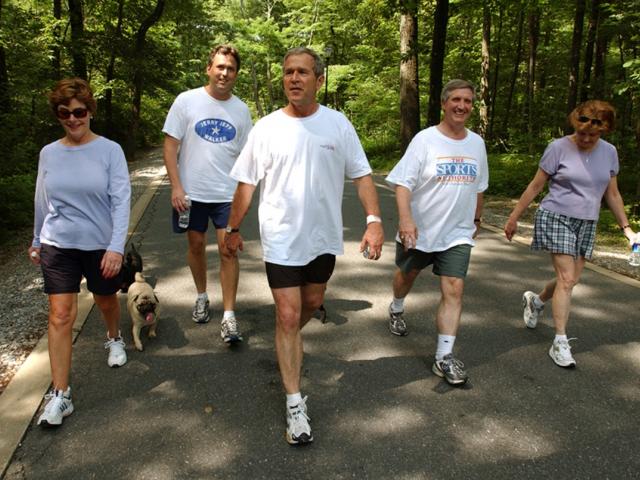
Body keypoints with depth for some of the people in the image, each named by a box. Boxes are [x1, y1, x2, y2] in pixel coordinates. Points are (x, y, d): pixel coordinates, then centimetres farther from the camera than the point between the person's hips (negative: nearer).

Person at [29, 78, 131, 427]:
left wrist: (116, 247, -21)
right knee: (60, 316, -4)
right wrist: (37, 241, 18)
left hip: (101, 245, -1)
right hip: (58, 246, 2)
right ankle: (59, 394, 4)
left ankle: (114, 338, 53)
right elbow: (42, 202, 11)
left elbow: (121, 200, -14)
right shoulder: (48, 153, 1)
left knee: (106, 301, 20)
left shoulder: (110, 150, -9)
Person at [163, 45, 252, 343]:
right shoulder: (186, 101, -3)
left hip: (227, 194, 1)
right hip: (192, 192, 0)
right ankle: (202, 297, 36)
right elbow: (170, 145, -3)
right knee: (196, 245, 13)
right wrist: (176, 187, -10)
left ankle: (229, 316, 2)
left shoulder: (241, 110, 5)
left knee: (228, 249, -5)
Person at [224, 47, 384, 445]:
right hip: (282, 239, -2)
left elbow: (362, 175, -2)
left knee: (312, 303, 21)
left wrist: (374, 221, -13)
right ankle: (295, 403, 8)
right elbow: (246, 183, 2)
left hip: (324, 237, 3)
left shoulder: (337, 124, -3)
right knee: (288, 315, -3)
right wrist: (234, 229, 6)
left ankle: (288, 344, 54)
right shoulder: (267, 128, -5)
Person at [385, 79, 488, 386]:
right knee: (407, 274, 20)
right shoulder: (425, 139, -10)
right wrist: (405, 218, -31)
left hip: (457, 234, 2)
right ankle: (396, 309, 52)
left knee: (454, 289, -8)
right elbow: (403, 183, -17)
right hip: (418, 230, -2)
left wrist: (476, 220, 24)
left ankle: (445, 357, -2)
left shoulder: (476, 143, 6)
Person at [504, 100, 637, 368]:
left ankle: (536, 300, 39)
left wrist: (626, 227, 10)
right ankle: (560, 343, -5)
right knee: (566, 279, -12)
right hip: (557, 218, -5)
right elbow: (535, 186, -3)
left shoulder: (609, 152, 5)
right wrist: (513, 218, -1)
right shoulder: (559, 148, -9)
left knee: (570, 280, 9)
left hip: (586, 225, 5)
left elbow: (612, 194, 13)